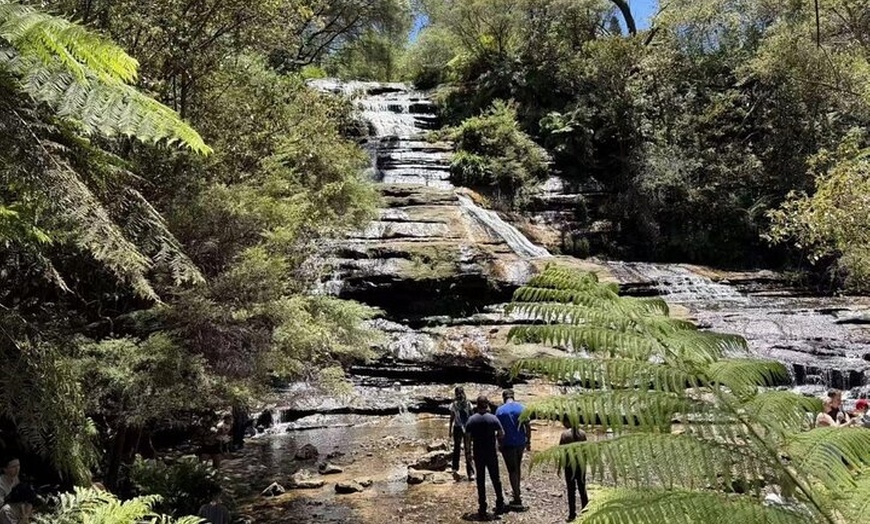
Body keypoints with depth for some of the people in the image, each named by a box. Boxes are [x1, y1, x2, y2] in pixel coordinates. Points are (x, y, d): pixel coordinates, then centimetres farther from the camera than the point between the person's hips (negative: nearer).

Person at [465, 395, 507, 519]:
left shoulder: (471, 419, -5)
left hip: (478, 454, 1)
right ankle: (500, 505, 17)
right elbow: (501, 434, -5)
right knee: (495, 479, 11)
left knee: (480, 480, 9)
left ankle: (482, 508, 12)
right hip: (491, 453, -1)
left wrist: (468, 451, 11)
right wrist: (499, 443, 13)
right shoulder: (493, 418, -10)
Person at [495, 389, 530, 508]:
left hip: (507, 444, -3)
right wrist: (528, 442, 6)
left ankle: (517, 499, 2)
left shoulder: (499, 410, -7)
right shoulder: (521, 408, -2)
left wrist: (500, 444, 7)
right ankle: (517, 491, 35)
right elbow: (527, 426, -2)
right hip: (520, 442, 3)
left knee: (512, 470, 2)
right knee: (517, 468, 23)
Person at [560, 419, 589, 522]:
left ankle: (572, 514, 8)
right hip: (581, 465, 4)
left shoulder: (565, 434, -13)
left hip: (569, 465, -3)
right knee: (582, 488, 16)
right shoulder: (582, 433, -1)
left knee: (571, 491, 5)